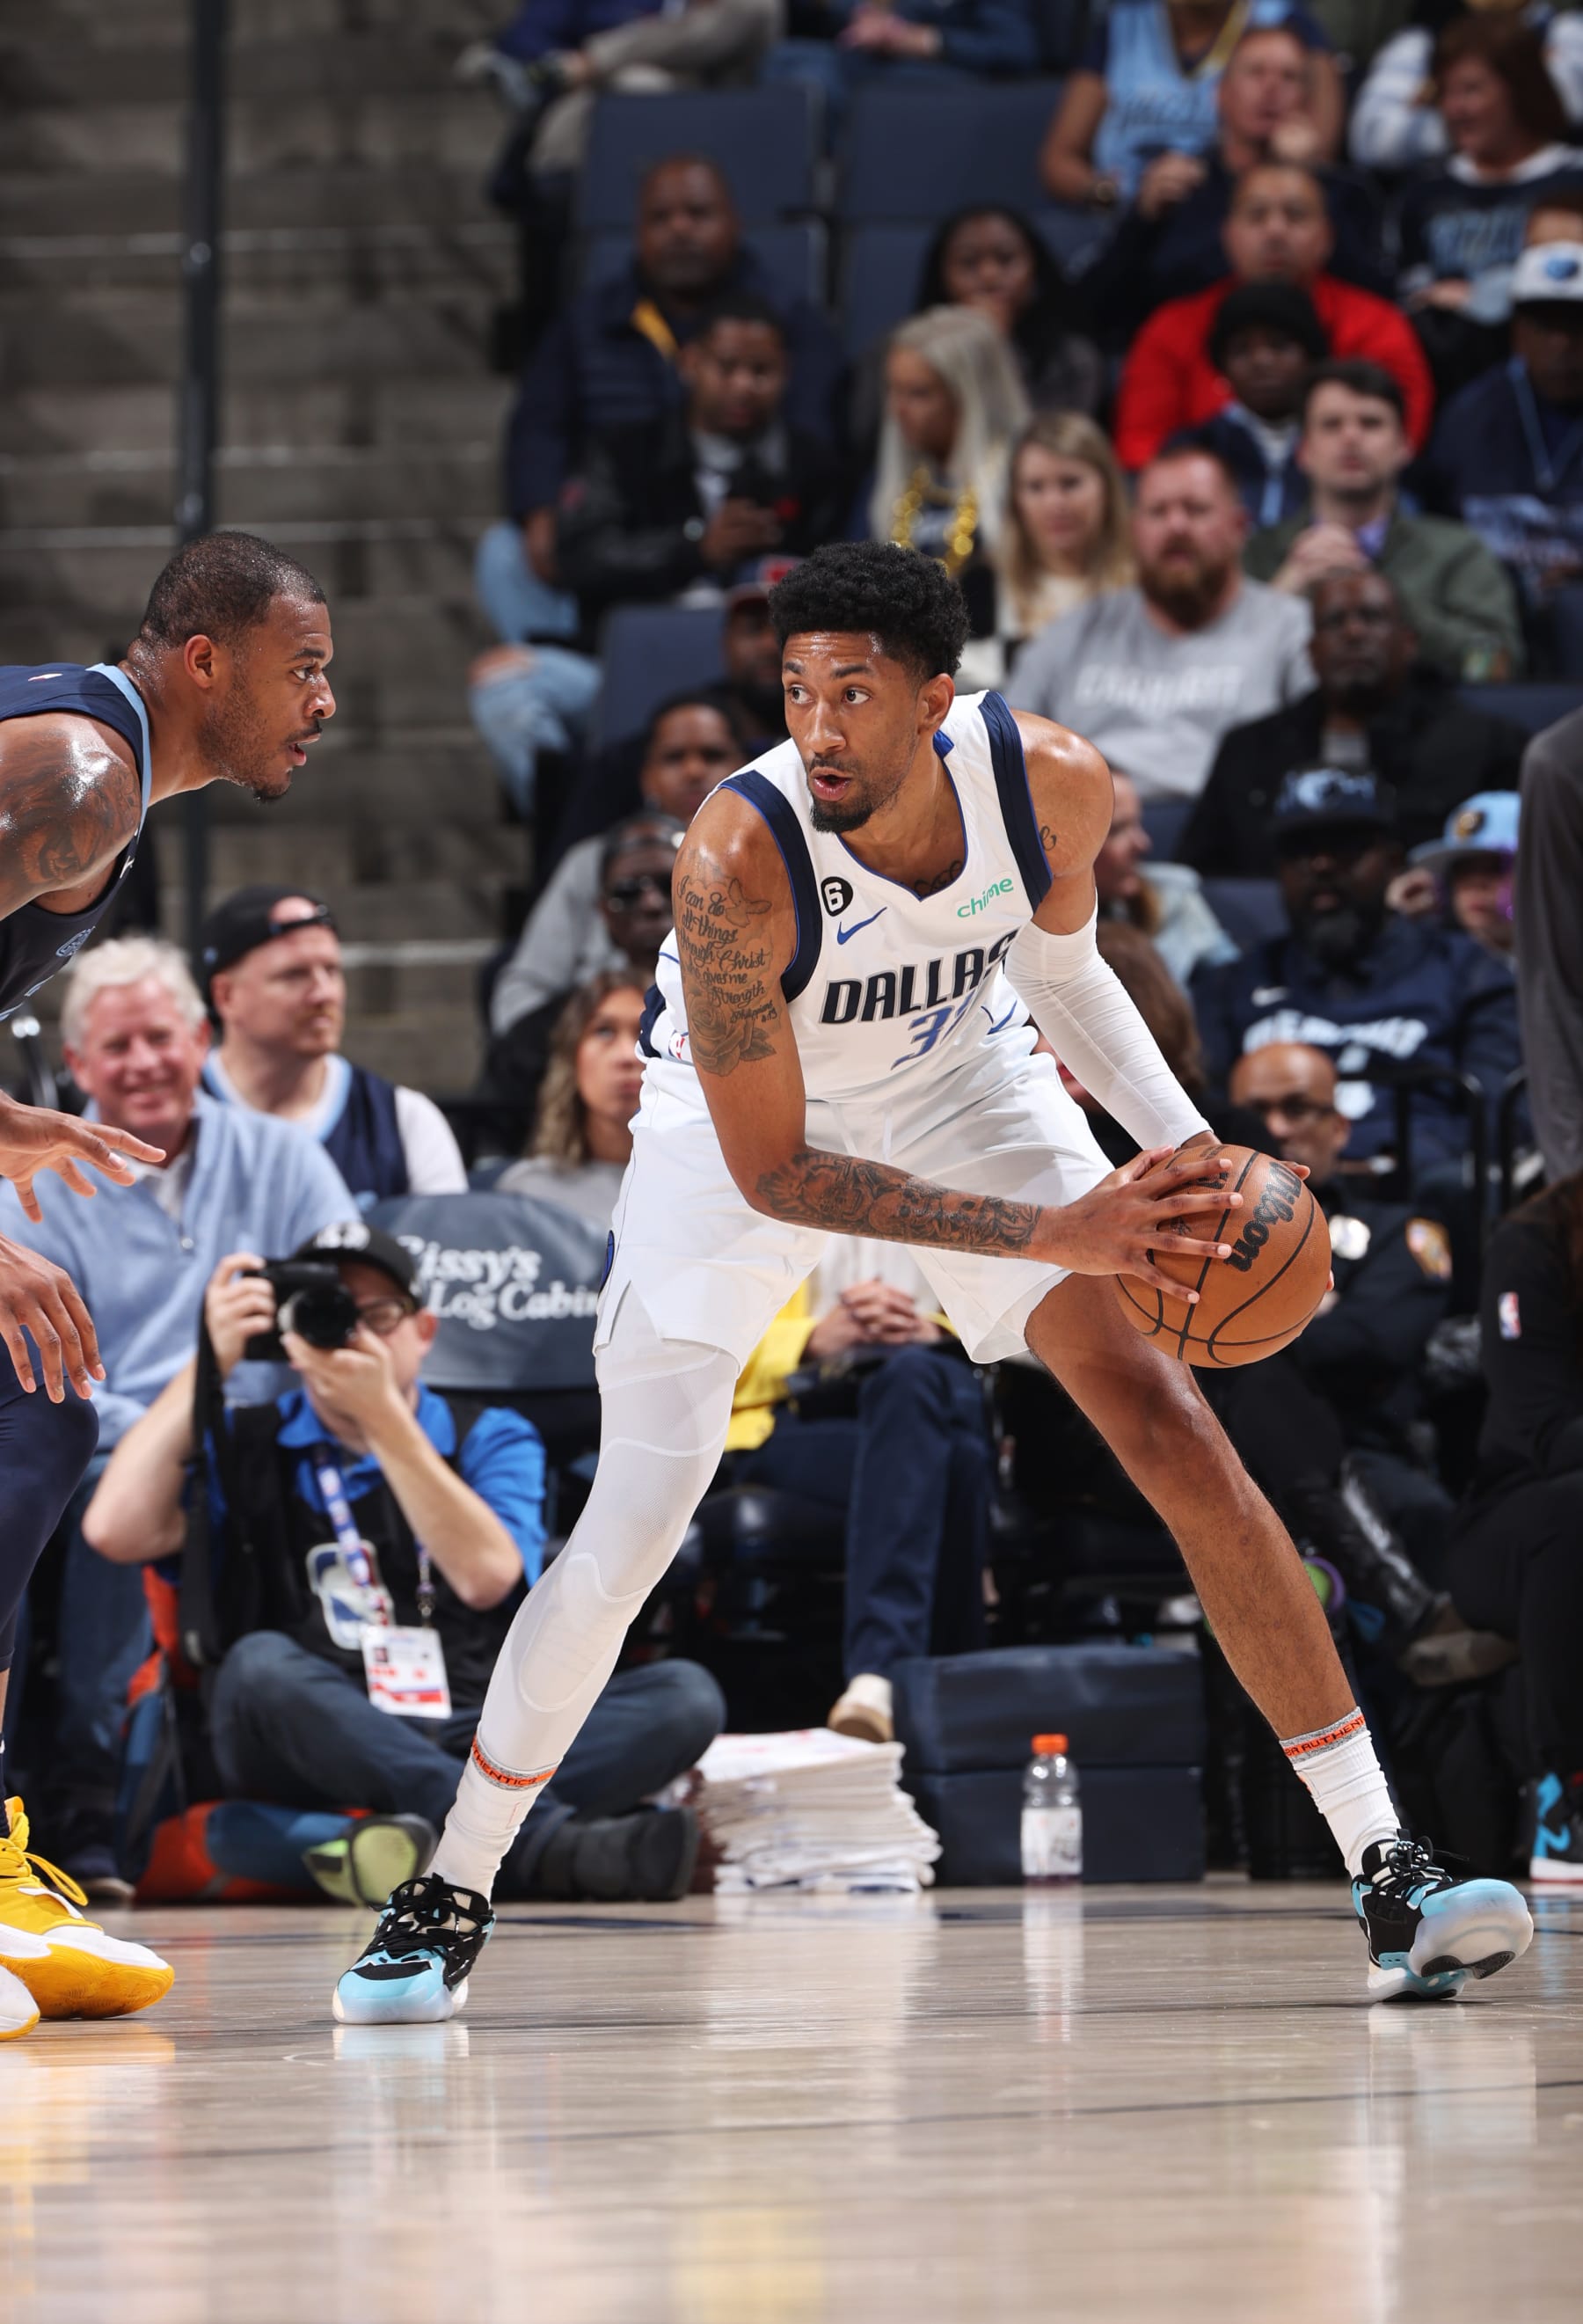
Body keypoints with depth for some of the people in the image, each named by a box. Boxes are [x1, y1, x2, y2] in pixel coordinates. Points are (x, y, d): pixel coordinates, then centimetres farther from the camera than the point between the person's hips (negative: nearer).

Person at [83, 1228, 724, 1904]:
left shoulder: (491, 1438, 15)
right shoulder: (248, 1446, 15)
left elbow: (487, 1578, -6)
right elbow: (116, 1532, -4)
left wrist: (383, 1414, -9)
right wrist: (211, 1362, 0)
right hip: (320, 1759, -1)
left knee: (684, 1694, -20)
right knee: (262, 1665, -35)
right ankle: (555, 1844, -48)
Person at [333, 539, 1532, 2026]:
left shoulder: (1051, 783, -25)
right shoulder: (736, 862, -36)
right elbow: (773, 1171, -30)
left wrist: (1178, 1140, -13)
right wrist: (1050, 1235, -35)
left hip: (961, 1083, 3)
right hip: (745, 1122, -3)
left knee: (1177, 1434, -9)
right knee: (628, 1533, -10)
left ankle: (1386, 1876, -7)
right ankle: (450, 1897, 11)